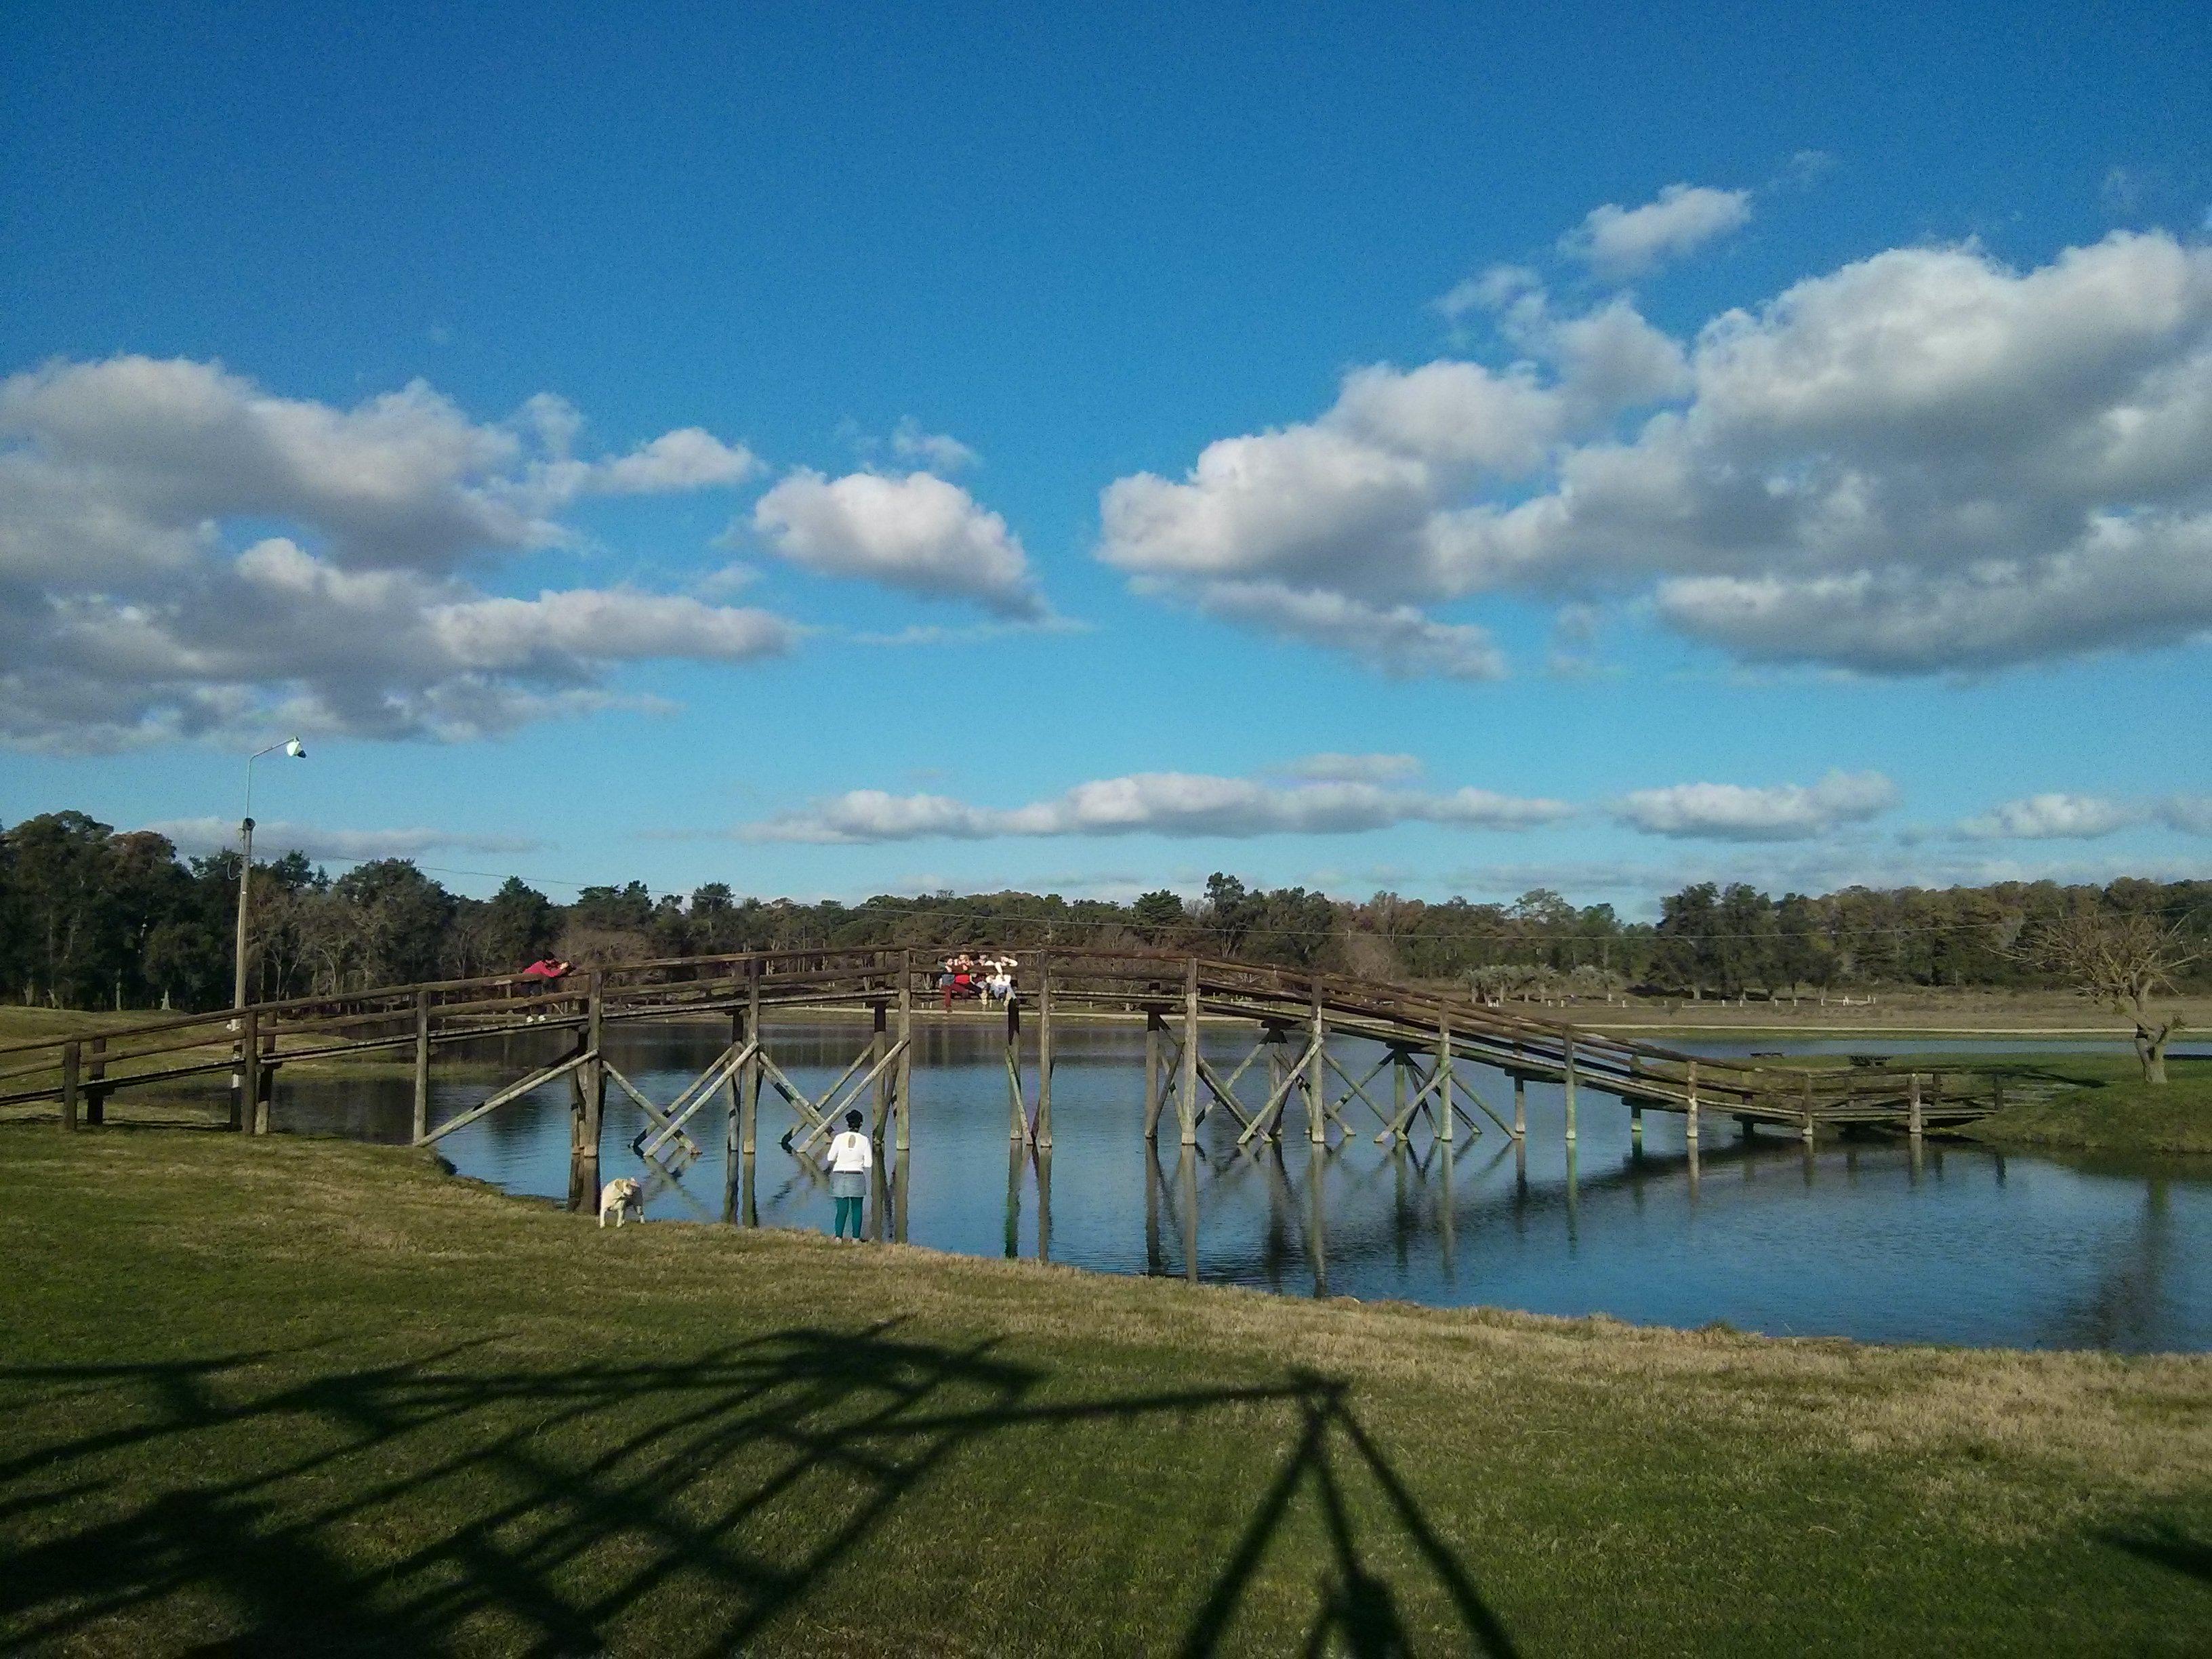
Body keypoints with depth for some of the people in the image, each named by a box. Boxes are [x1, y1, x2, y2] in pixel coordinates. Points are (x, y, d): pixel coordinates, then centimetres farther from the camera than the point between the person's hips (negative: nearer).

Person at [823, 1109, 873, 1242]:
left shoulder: (839, 1138, -7)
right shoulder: (864, 1140, -7)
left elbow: (831, 1158, -2)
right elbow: (868, 1164, -5)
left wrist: (833, 1144, 14)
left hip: (840, 1177, 1)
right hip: (857, 1177, -1)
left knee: (842, 1209, 7)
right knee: (857, 1208, 12)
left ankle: (839, 1238, 0)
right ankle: (856, 1238, 12)